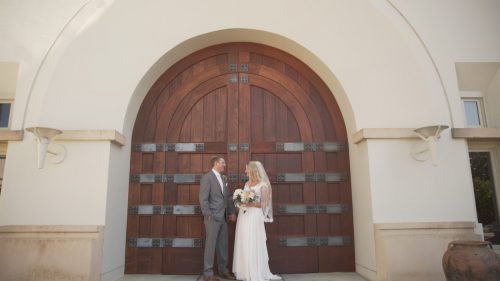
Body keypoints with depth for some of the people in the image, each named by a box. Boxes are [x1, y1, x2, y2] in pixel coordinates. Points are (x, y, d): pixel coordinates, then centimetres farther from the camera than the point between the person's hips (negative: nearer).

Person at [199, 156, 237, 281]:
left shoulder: (223, 179, 16)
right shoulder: (207, 177, -9)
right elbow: (203, 199, -14)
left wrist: (232, 212, 10)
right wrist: (208, 216, -17)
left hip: (224, 218, 8)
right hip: (213, 218, -7)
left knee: (223, 245, 12)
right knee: (210, 245, 0)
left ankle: (223, 270, 23)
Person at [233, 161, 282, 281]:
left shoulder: (263, 185, -7)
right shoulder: (247, 183, 14)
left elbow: (265, 204, -9)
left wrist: (252, 204, -20)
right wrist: (240, 202, 0)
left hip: (254, 218, -6)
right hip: (243, 217, 7)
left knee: (254, 245, -3)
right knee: (243, 244, 7)